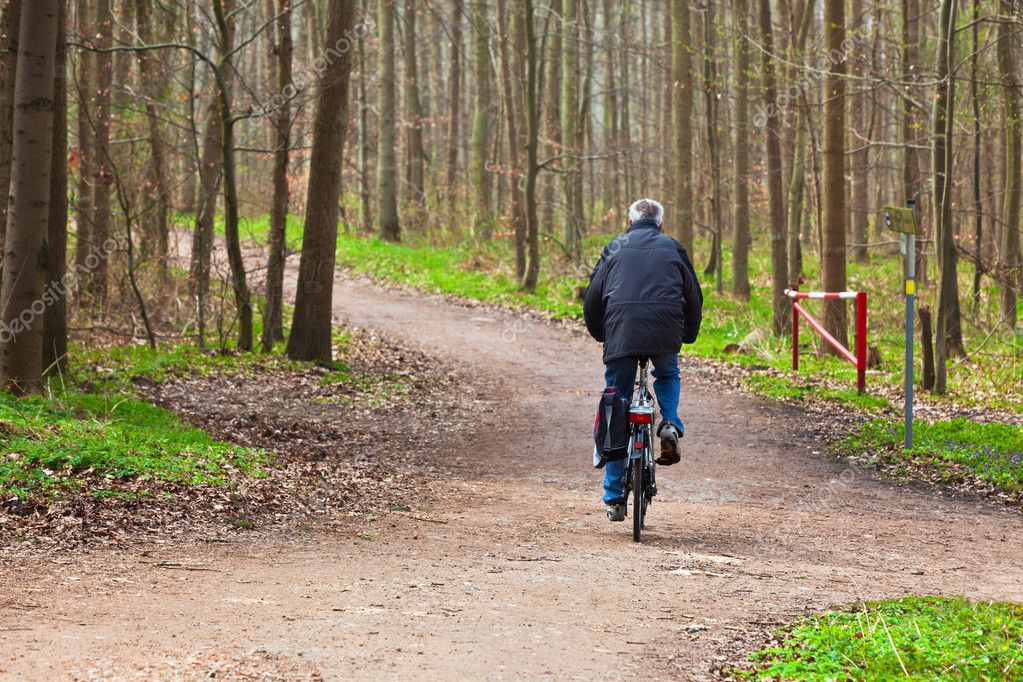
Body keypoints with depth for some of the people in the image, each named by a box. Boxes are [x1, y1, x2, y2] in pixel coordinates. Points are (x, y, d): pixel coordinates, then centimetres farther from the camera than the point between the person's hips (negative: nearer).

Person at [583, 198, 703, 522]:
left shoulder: (615, 248, 18)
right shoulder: (672, 248, 18)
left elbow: (592, 298, 15)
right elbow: (694, 297, 18)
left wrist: (599, 334, 29)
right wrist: (688, 335, 32)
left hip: (621, 332, 0)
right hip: (665, 333, 0)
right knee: (668, 376, 34)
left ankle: (614, 497, 8)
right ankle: (670, 425, 4)